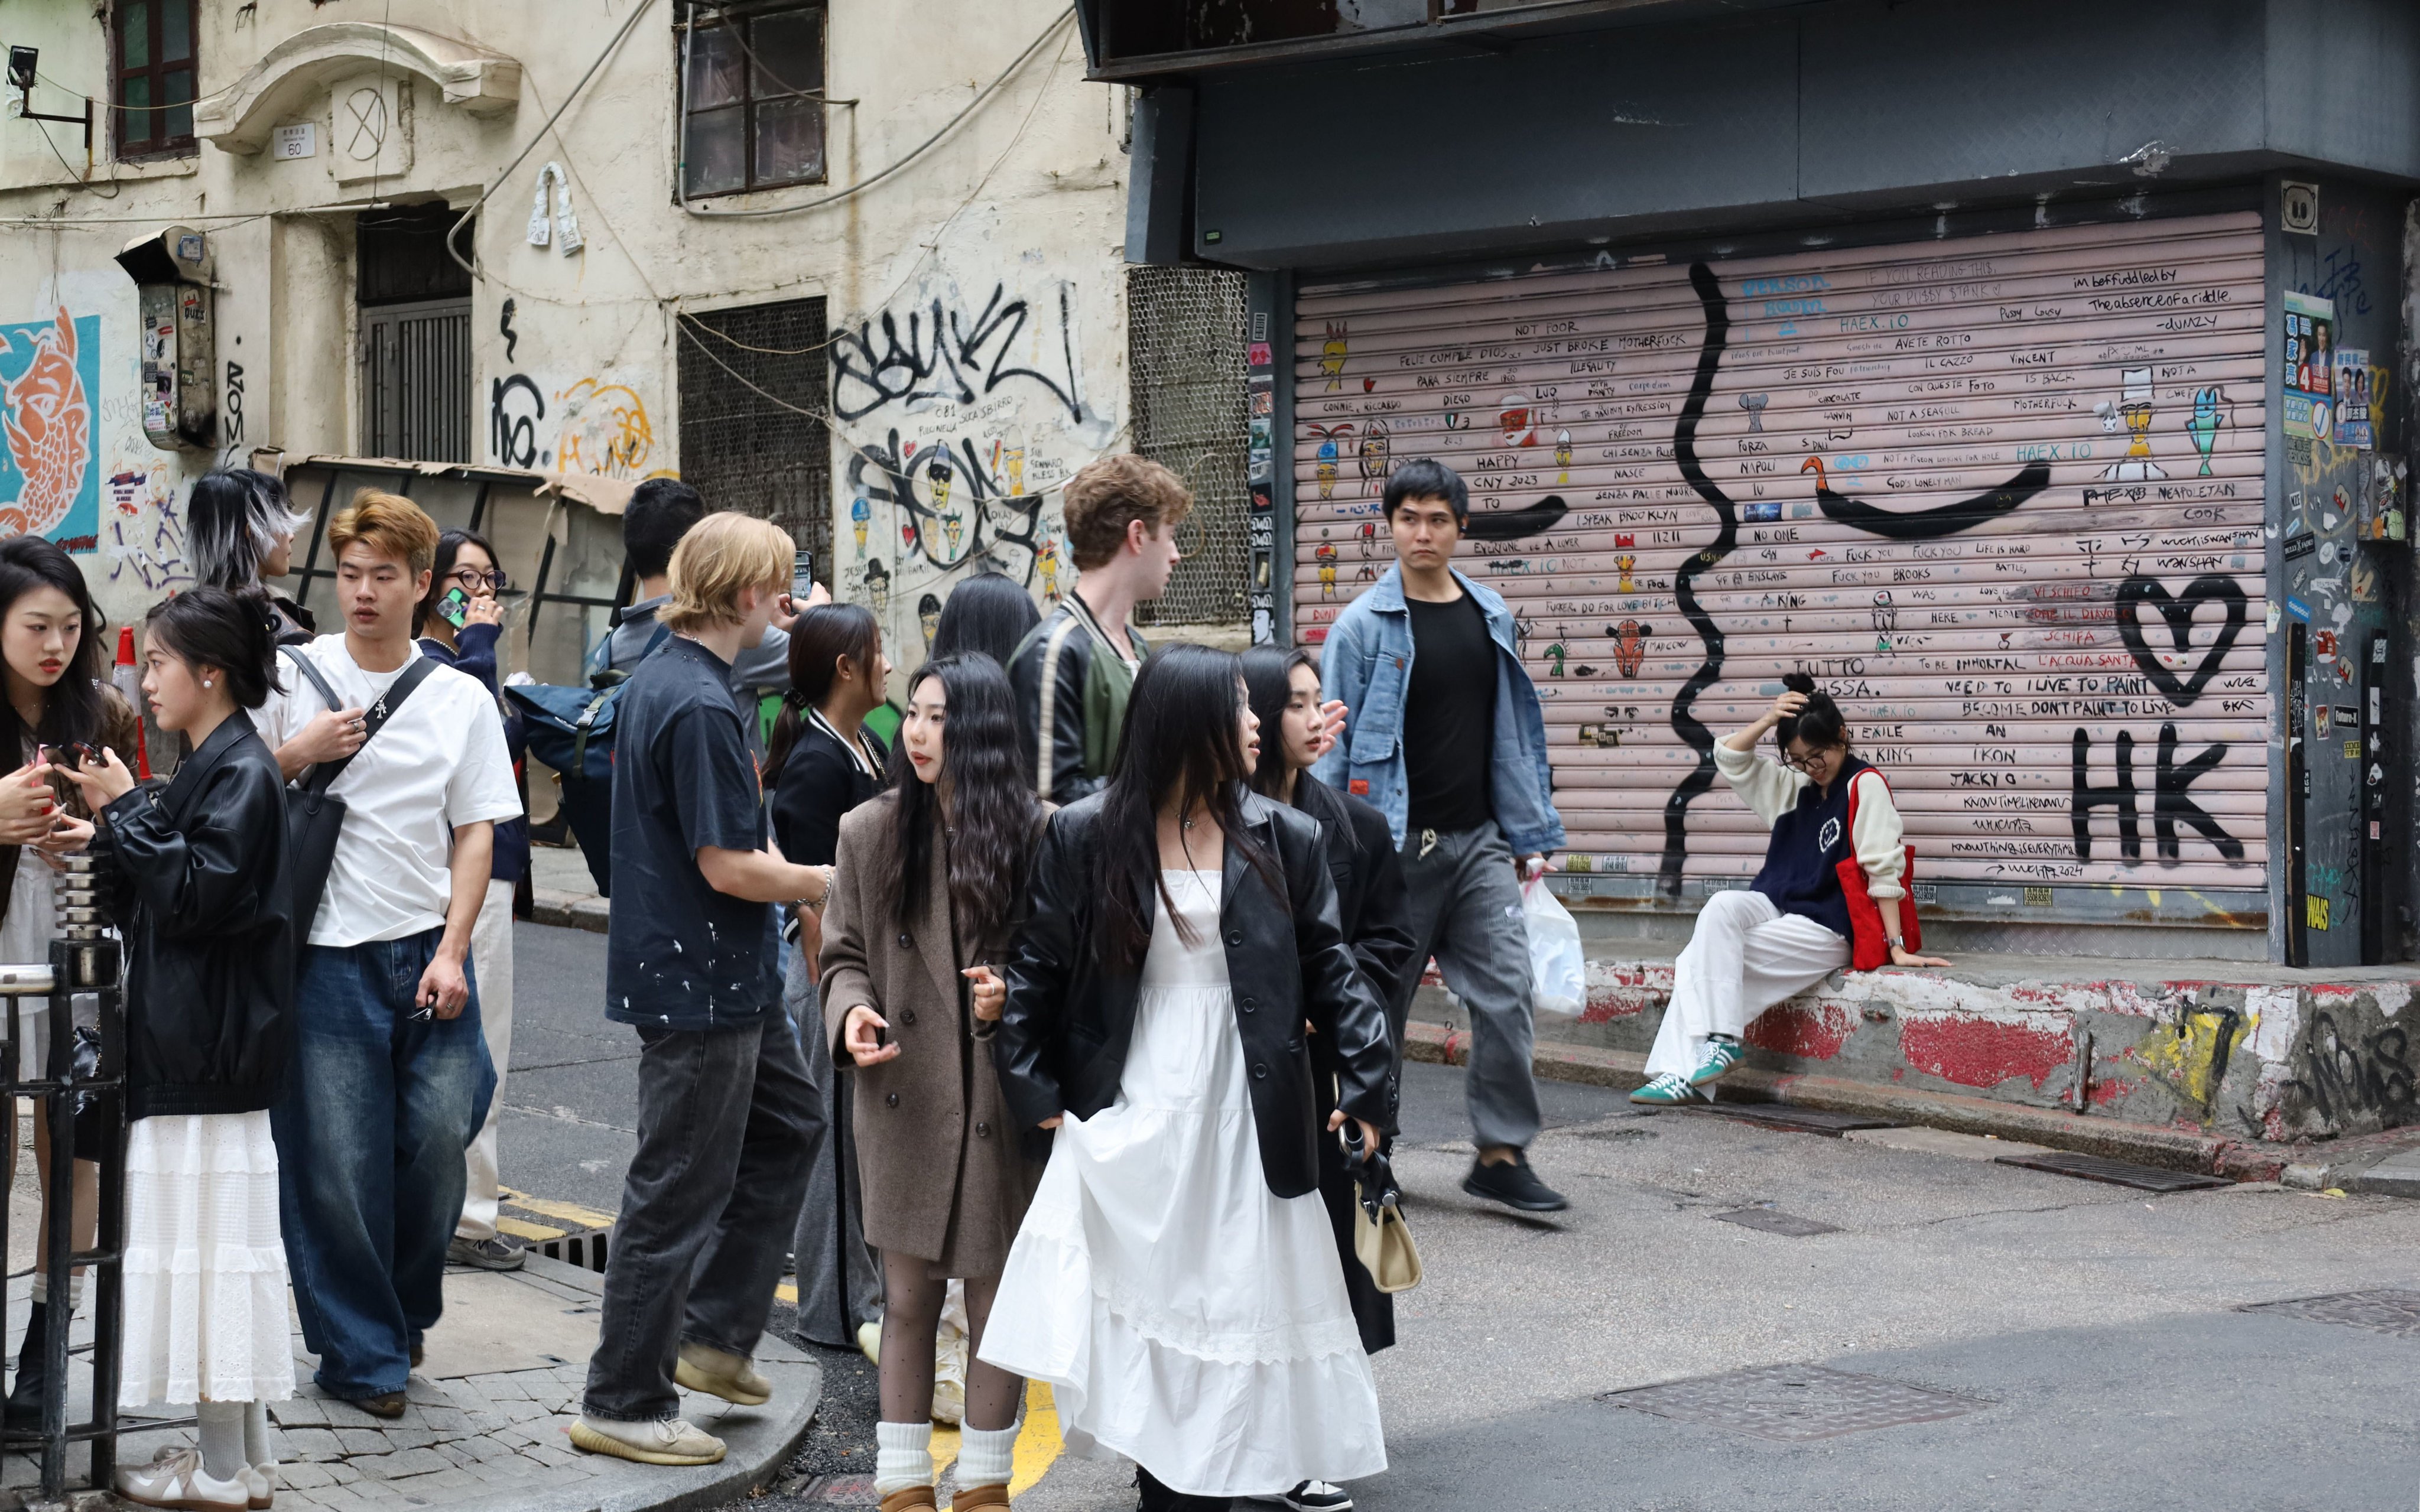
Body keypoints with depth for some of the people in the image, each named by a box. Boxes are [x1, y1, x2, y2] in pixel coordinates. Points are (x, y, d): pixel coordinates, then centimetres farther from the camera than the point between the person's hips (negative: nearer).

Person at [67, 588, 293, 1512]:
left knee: (210, 1240, -6)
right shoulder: (204, 768, 17)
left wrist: (127, 811, -12)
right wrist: (112, 826, 4)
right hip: (186, 1045, 10)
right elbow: (143, 906, 18)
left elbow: (196, 893, -21)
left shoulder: (244, 774, -12)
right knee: (207, 1240, 12)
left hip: (213, 1049, -10)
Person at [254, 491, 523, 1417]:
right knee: (336, 1161, -2)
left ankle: (404, 1309, 26)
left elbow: (476, 833, 5)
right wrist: (301, 752, -10)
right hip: (326, 951, -1)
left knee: (440, 1139, 1)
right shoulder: (290, 678, 4)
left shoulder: (462, 700, 7)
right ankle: (359, 1351, 12)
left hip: (429, 951, 2)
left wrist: (452, 952, -4)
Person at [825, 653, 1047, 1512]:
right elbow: (845, 955, 9)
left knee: (998, 1302, 9)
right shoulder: (870, 833, 2)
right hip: (906, 1100, 2)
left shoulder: (1038, 835, -6)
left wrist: (1013, 998, -19)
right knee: (908, 1298, 8)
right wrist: (852, 1012, -11)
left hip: (1006, 1107, -1)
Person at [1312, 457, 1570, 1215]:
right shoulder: (1362, 626, -5)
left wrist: (1530, 836, 12)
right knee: (1377, 1003, 6)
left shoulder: (1491, 616, 9)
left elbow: (1515, 732, 14)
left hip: (1479, 841, 4)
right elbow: (1333, 747, -4)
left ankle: (1502, 1153, 3)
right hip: (1395, 845, -4)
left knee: (1506, 994, -5)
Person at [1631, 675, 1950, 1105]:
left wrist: (1897, 947, -15)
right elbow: (1729, 759, 13)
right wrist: (1768, 720, -4)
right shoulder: (1796, 786, 13)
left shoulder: (1865, 785, -8)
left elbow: (1883, 869, -12)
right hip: (1775, 906, 7)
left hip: (1826, 928, -7)